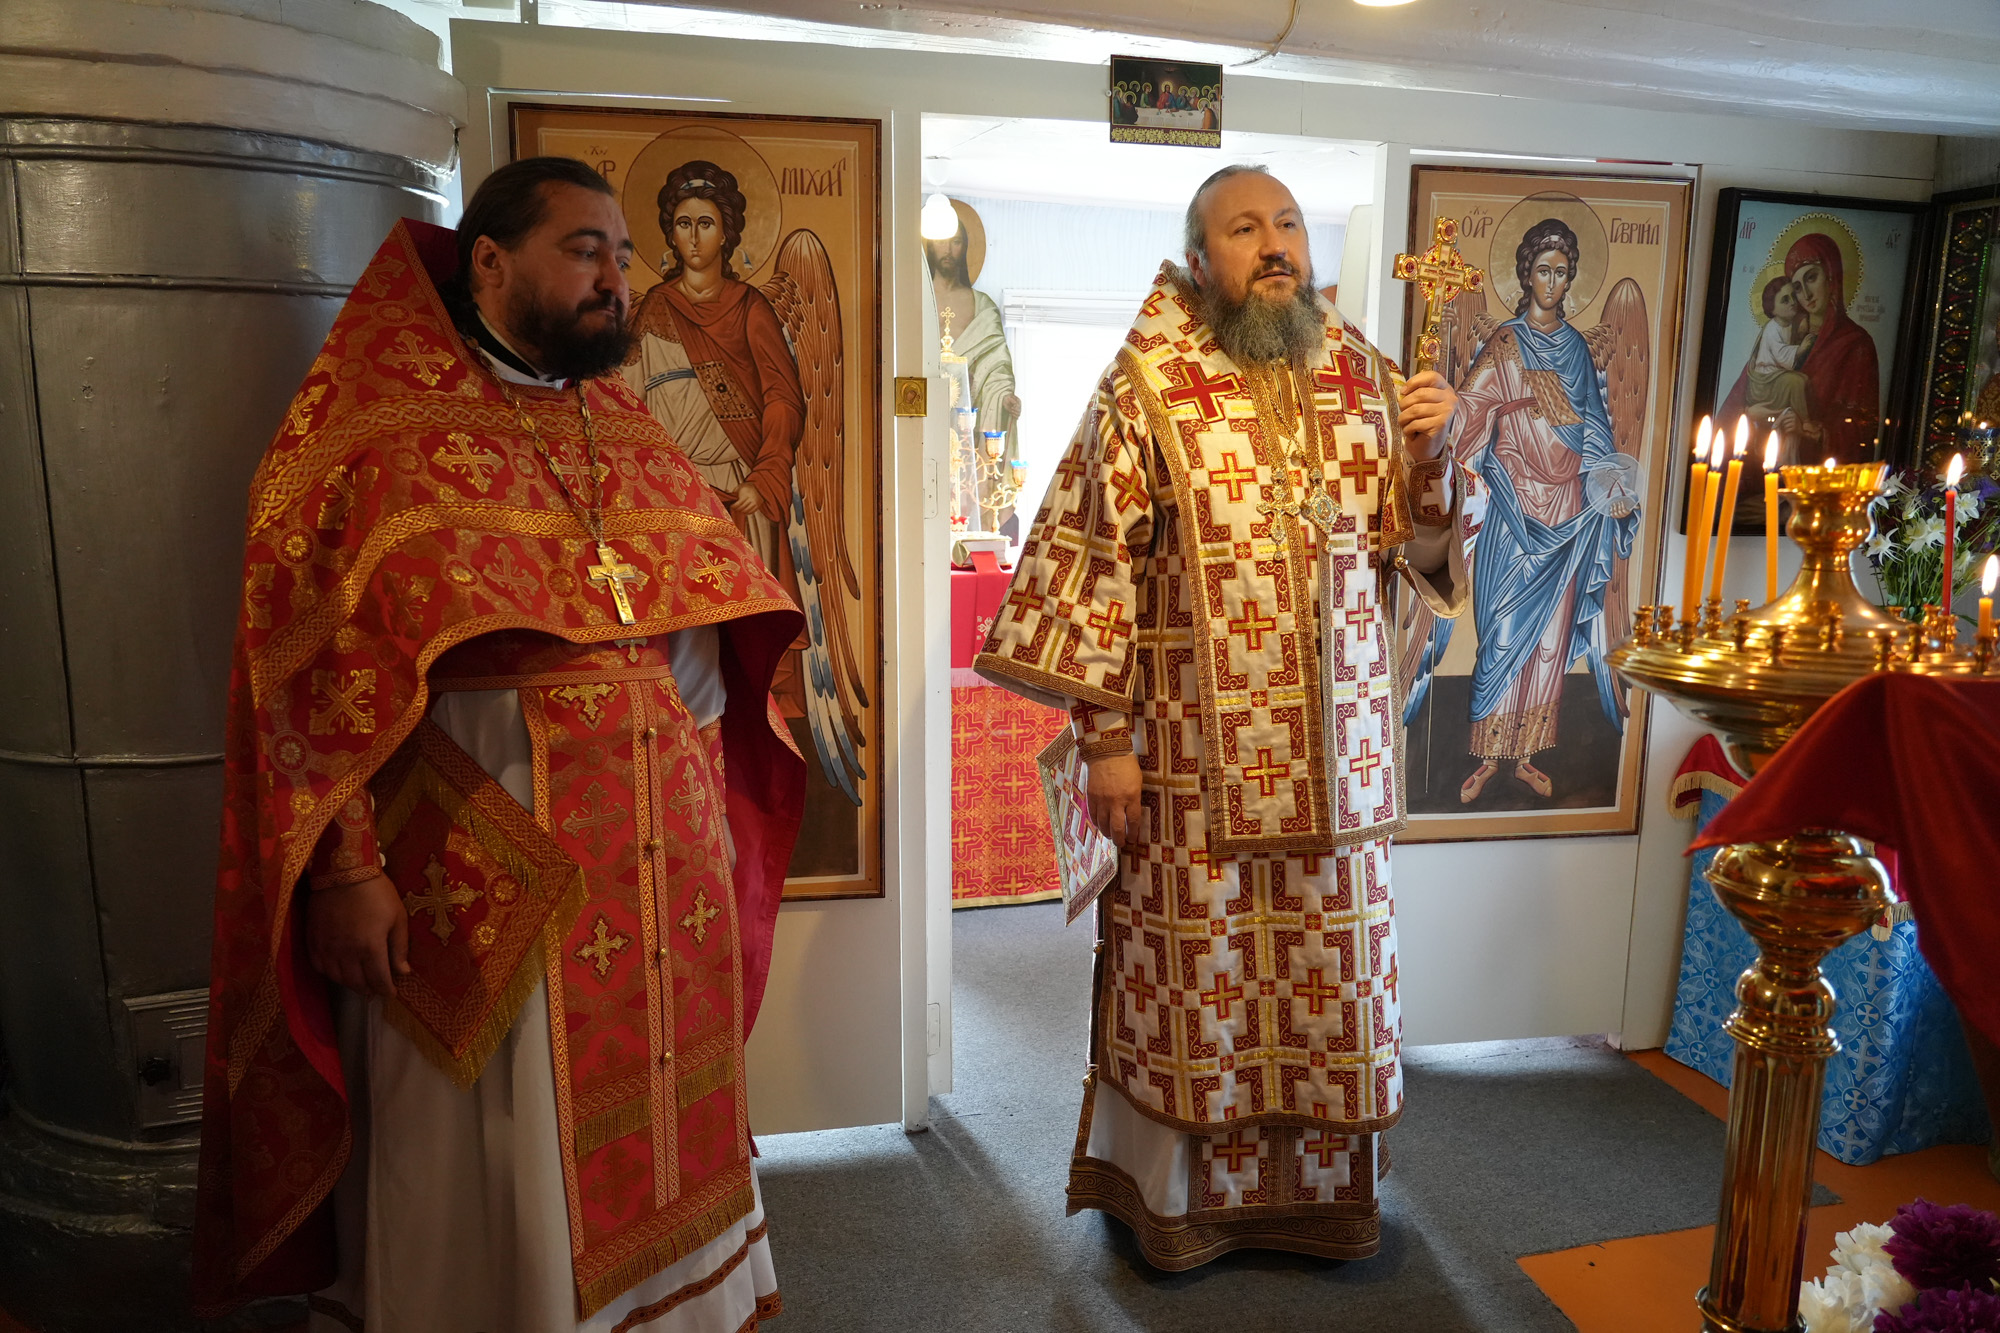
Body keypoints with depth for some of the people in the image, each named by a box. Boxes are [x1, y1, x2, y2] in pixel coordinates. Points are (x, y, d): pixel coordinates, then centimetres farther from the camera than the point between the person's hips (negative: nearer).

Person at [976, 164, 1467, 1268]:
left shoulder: (1367, 378, 7)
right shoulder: (1146, 389, -6)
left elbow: (1419, 544, 12)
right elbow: (1091, 562, -9)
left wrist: (1428, 456, -9)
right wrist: (1105, 741, -12)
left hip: (1337, 751, 4)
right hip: (1197, 753, -4)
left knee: (1332, 970, 15)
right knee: (1196, 975, 9)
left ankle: (1323, 1182, 37)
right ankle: (1177, 1190, 32)